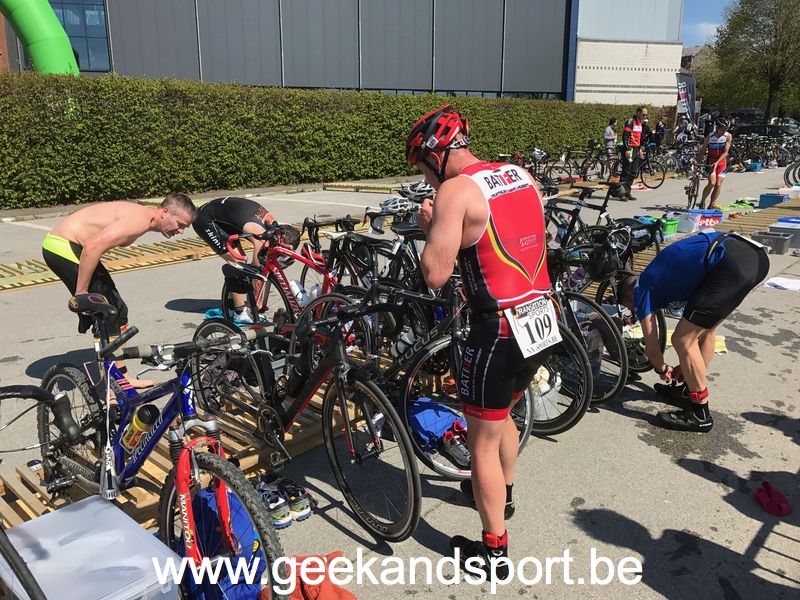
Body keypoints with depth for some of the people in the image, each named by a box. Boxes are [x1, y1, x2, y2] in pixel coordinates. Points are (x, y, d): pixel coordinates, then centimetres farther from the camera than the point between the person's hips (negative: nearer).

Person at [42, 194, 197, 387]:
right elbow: (92, 246, -32)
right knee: (110, 313, -9)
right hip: (62, 247, -10)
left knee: (116, 310, 12)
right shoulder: (140, 220, -22)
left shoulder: (141, 215, 9)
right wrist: (81, 293, -24)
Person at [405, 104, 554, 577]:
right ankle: (503, 494, 51)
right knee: (503, 414, 30)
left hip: (501, 332, -8)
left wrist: (430, 227, 0)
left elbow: (436, 275, -18)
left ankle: (494, 549, 23)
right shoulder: (522, 175, 9)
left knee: (482, 441, 10)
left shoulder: (455, 190, -14)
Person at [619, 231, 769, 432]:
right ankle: (690, 388, 40)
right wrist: (687, 366, 48)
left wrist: (662, 369, 39)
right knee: (705, 328, 27)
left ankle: (700, 414, 14)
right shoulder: (660, 274, 35)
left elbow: (651, 348, 18)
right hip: (756, 255, 10)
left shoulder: (641, 290, 13)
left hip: (731, 265, -9)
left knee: (683, 340, 3)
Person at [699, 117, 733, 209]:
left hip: (722, 162, 1)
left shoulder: (728, 136, -10)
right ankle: (702, 202, -2)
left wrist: (717, 162, -27)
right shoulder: (709, 137, -10)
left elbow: (725, 152, -14)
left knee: (718, 185, -4)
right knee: (712, 183, -19)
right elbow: (702, 151, -3)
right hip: (711, 162, -1)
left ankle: (711, 205, 8)